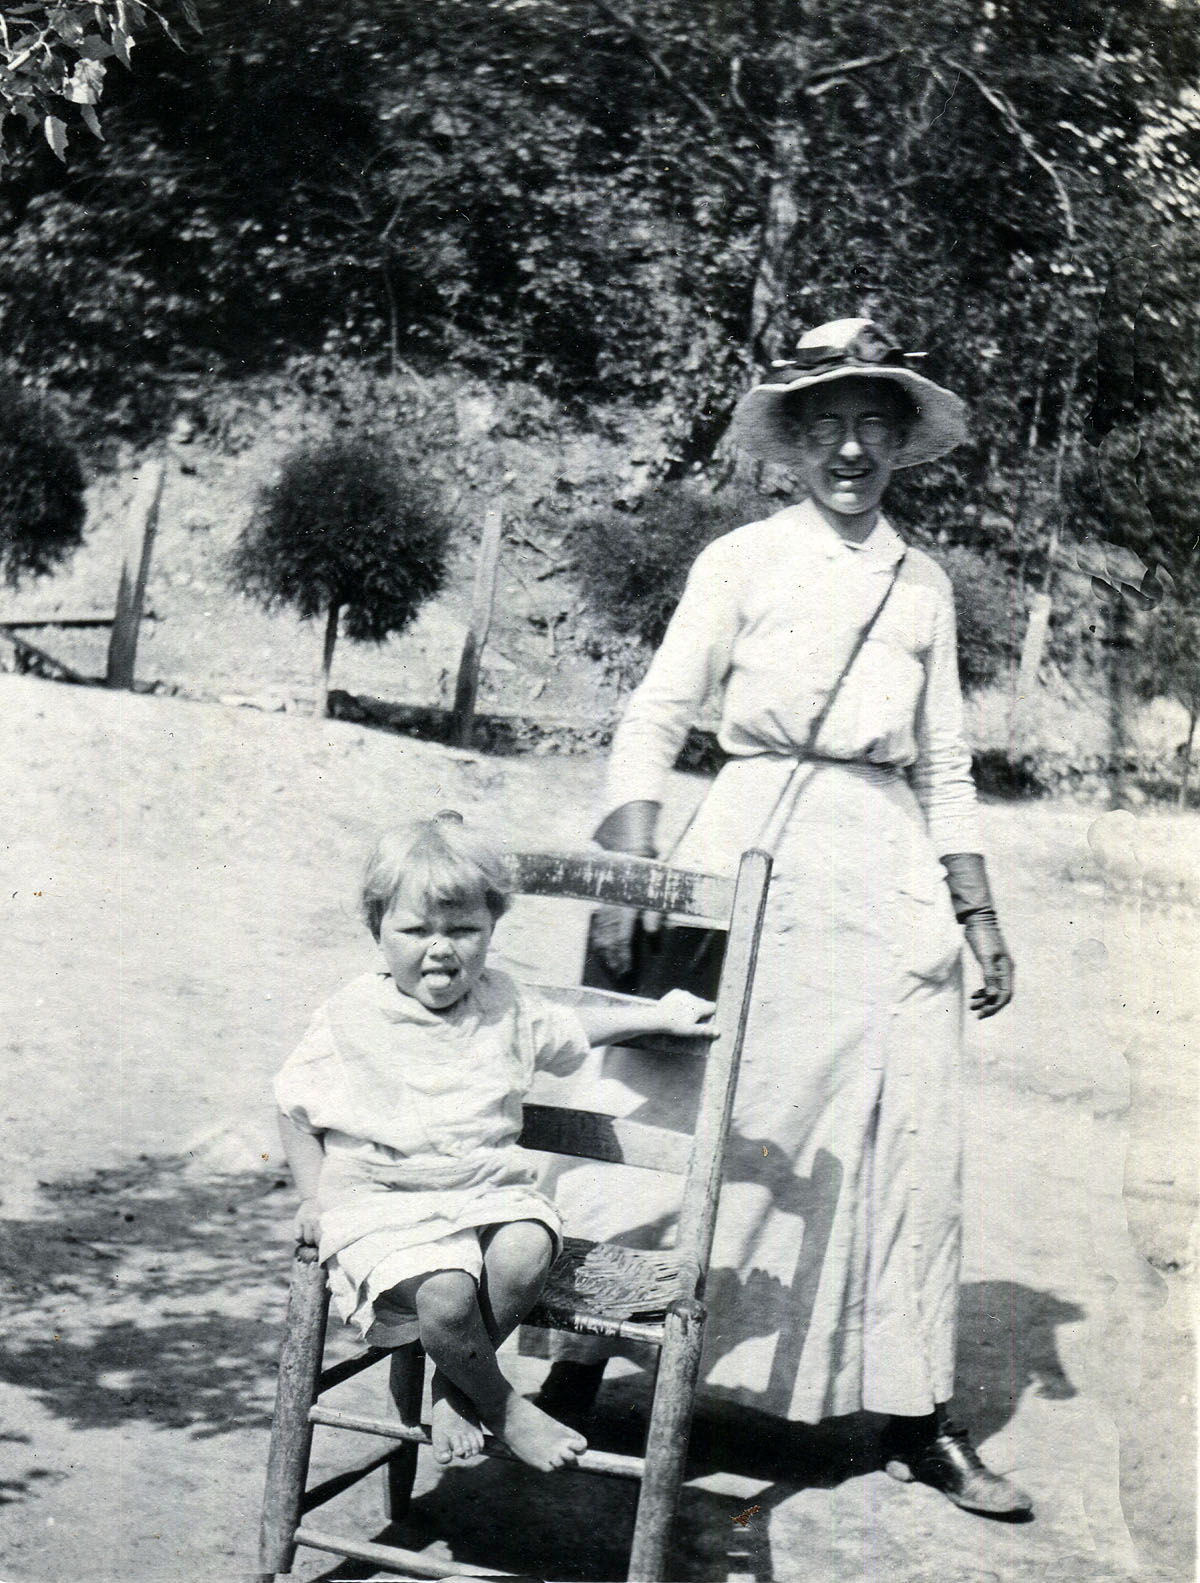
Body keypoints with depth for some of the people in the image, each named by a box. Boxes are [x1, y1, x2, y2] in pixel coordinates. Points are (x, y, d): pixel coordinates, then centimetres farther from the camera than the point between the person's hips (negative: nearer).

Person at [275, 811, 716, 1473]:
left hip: (487, 1190, 4)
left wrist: (658, 1015, 25)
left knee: (525, 1251, -30)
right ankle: (502, 1407, -3)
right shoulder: (351, 1019, -3)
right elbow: (295, 1104, 6)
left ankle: (453, 1387, -7)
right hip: (382, 1201, -3)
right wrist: (315, 1196, -3)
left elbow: (571, 1030, 28)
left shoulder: (506, 1005, 8)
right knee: (446, 1297, -32)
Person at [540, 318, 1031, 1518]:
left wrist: (980, 919, 12)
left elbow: (945, 771, 17)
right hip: (754, 855, -3)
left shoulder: (923, 586, 15)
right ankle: (577, 1373, 7)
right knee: (683, 1122, -5)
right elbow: (656, 720, -2)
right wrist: (628, 872, -14)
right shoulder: (742, 561, 4)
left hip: (889, 876, 4)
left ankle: (915, 1418, 13)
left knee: (908, 1146, 3)